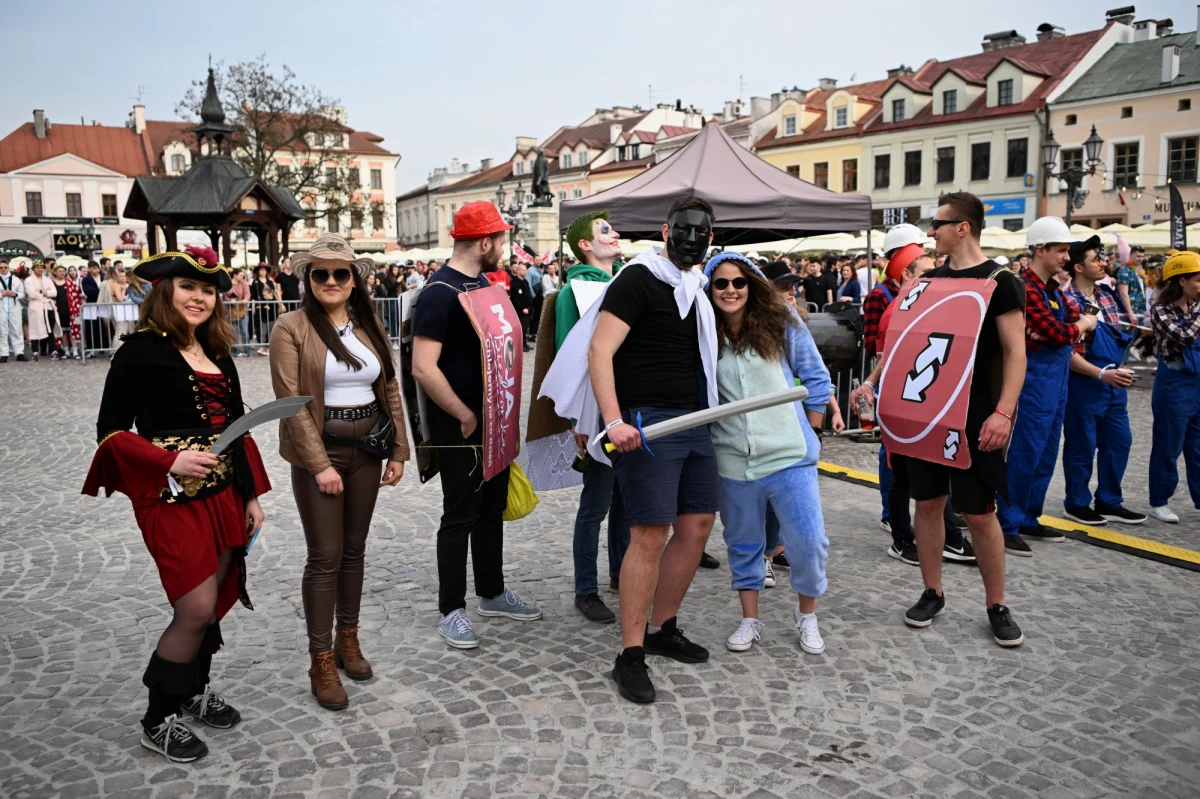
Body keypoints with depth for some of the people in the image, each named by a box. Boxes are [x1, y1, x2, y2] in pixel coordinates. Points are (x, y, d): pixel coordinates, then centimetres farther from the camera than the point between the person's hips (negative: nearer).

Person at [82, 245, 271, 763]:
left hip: (223, 495, 7)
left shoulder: (217, 355, 11)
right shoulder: (141, 351, -9)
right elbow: (111, 431, -10)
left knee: (216, 598, 13)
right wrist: (169, 462, -22)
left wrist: (251, 495, 13)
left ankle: (196, 690, 36)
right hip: (171, 498, -7)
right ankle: (158, 721, 15)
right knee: (197, 609, -6)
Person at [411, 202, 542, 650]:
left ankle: (492, 593, 31)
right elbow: (423, 368, -24)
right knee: (460, 516, 0)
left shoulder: (484, 282, 11)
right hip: (459, 428, -9)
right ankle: (452, 610, 13)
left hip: (493, 422, 9)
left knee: (492, 510, 17)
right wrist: (465, 415, -17)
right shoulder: (440, 291, -17)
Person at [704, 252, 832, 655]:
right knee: (743, 545, 13)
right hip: (732, 461, 2)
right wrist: (706, 438, 3)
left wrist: (807, 433, 3)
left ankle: (807, 614, 23)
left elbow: (817, 380, 3)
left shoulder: (782, 323, -3)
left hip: (789, 456, -1)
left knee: (808, 541, -3)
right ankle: (750, 620, 30)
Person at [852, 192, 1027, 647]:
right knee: (928, 503, 9)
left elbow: (1015, 353, -11)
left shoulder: (999, 281, -6)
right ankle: (932, 594, 24)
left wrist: (1003, 412, -21)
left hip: (975, 417, -5)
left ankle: (996, 606, 17)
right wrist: (874, 384, 3)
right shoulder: (929, 281, 10)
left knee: (979, 513, 0)